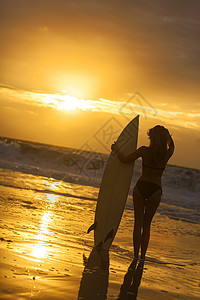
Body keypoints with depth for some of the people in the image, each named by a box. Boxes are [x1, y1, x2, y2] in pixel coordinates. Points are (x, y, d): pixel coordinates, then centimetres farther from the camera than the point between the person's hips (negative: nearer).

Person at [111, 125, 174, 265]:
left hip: (140, 187, 0)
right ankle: (142, 257, 8)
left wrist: (116, 149, 12)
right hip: (155, 190, 0)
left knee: (138, 223, 7)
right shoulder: (167, 154, -6)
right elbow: (172, 146, 18)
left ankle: (136, 256, 4)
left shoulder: (144, 150, -10)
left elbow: (125, 160, -5)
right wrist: (165, 134, 24)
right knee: (147, 225, 12)